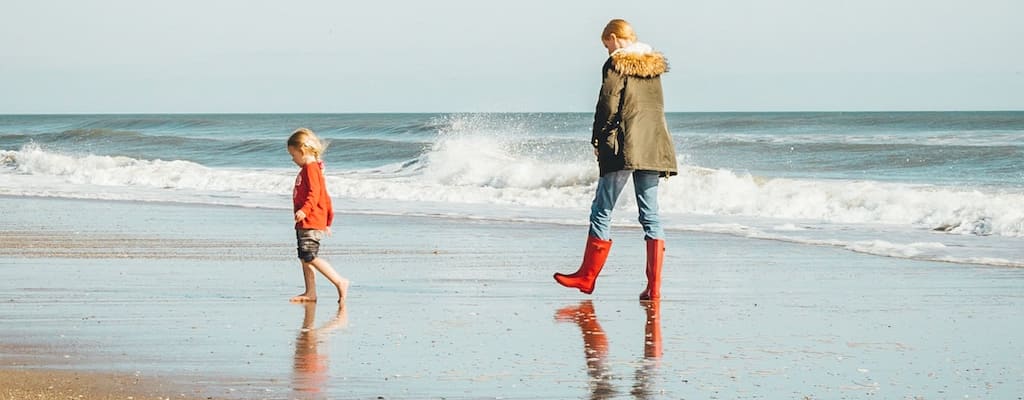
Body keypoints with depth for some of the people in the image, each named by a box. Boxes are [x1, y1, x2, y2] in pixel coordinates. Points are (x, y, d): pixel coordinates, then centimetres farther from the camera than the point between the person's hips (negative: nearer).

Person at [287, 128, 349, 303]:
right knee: (304, 258, 9)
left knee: (310, 257, -15)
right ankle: (310, 293, 10)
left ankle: (340, 282, -14)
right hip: (305, 223, 11)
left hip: (311, 223, -11)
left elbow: (314, 193, -25)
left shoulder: (311, 168, -11)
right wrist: (328, 220, 29)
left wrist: (304, 210, -37)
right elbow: (325, 197, 25)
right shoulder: (312, 168, 21)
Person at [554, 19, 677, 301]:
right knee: (650, 214, 5)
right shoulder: (655, 65, 14)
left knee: (602, 211, 4)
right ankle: (654, 285, -2)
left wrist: (598, 140, 0)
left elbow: (608, 105, -10)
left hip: (624, 147, -6)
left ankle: (587, 277, 11)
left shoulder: (616, 64, -6)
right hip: (654, 147, 6)